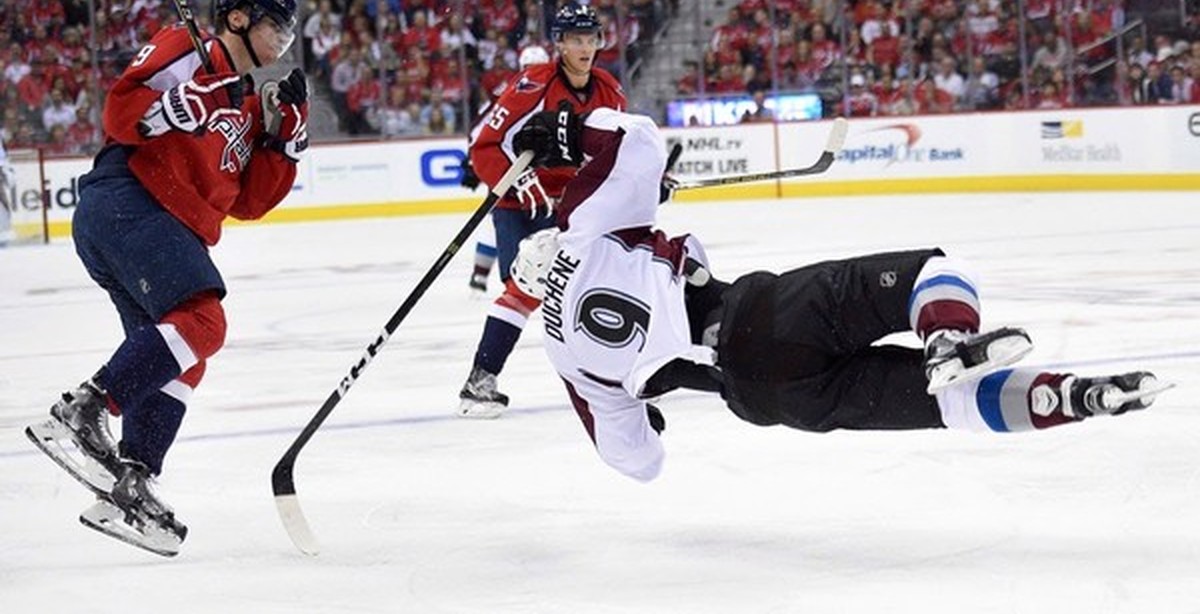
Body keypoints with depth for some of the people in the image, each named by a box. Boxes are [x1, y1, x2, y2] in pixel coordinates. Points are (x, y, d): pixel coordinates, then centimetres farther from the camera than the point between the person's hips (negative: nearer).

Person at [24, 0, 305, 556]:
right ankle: (78, 415, -27)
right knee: (201, 322, -25)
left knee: (180, 360, 8)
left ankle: (127, 486, 10)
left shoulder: (247, 107, 27)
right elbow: (121, 112, -9)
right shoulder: (186, 52, 3)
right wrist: (182, 106, -25)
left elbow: (249, 200, 19)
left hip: (171, 231, 10)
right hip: (125, 202, -10)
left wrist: (286, 128, 13)